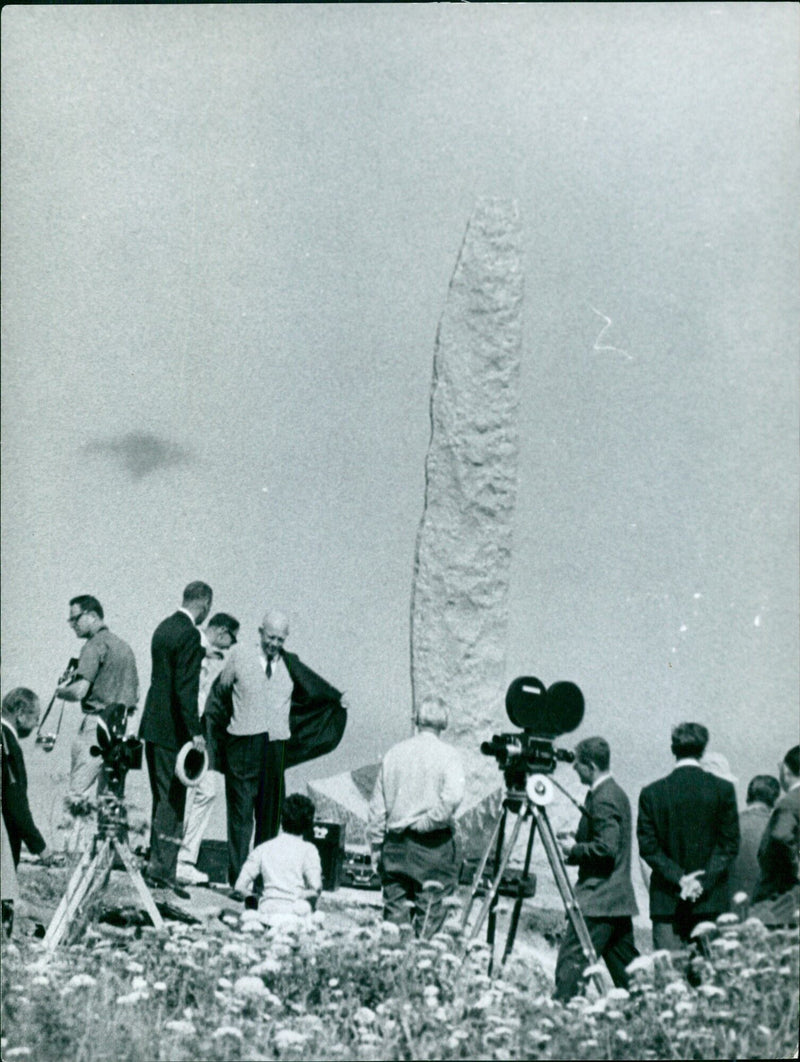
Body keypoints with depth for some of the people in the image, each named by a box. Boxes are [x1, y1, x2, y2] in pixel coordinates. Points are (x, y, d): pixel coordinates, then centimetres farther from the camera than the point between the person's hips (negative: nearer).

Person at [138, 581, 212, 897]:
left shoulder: (164, 628, 12)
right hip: (173, 729, -9)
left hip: (152, 725, 9)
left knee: (162, 798, 16)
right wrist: (195, 732, -20)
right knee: (173, 799, -5)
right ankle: (161, 868, -5)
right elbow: (185, 688, -21)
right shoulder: (189, 635, -16)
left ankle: (157, 863, 21)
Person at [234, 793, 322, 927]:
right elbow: (316, 887, -14)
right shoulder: (307, 849, -1)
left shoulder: (263, 848, 9)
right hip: (295, 917, -4)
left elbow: (240, 887, 3)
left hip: (266, 915, 4)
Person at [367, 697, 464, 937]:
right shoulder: (446, 754, -3)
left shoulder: (394, 753, 8)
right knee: (430, 913, -1)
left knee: (394, 909, 8)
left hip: (394, 843, 4)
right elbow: (453, 796, -20)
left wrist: (376, 846, 17)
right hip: (433, 844, -4)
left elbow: (377, 807, 10)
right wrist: (428, 821, -8)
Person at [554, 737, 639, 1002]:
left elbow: (606, 848, -23)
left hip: (598, 900, -10)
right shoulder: (616, 793, 16)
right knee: (627, 971, 12)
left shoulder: (603, 799, -15)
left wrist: (574, 849, -10)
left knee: (571, 961, -11)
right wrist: (575, 845, 12)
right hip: (619, 899, 10)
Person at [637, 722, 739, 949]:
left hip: (666, 902, 0)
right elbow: (729, 845, -2)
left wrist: (679, 878, -3)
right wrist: (705, 880, -3)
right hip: (711, 902, 0)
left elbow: (647, 846, -2)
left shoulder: (651, 793, 1)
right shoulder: (723, 789, 0)